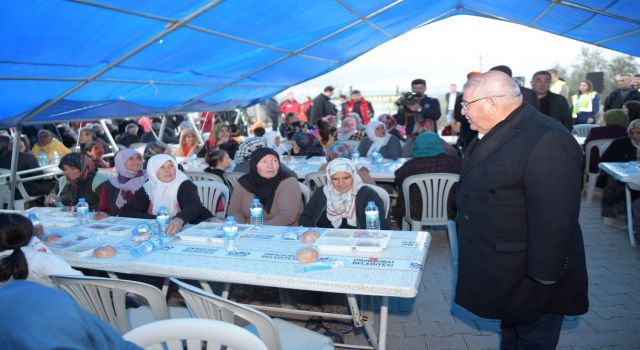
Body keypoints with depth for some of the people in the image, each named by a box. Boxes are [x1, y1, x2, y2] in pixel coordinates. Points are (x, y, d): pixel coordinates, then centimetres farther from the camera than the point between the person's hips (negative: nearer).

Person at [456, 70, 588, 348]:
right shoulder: (496, 133, 4)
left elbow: (553, 219, -27)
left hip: (528, 277, -8)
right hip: (500, 268, 8)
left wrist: (544, 274, -23)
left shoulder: (547, 141, -26)